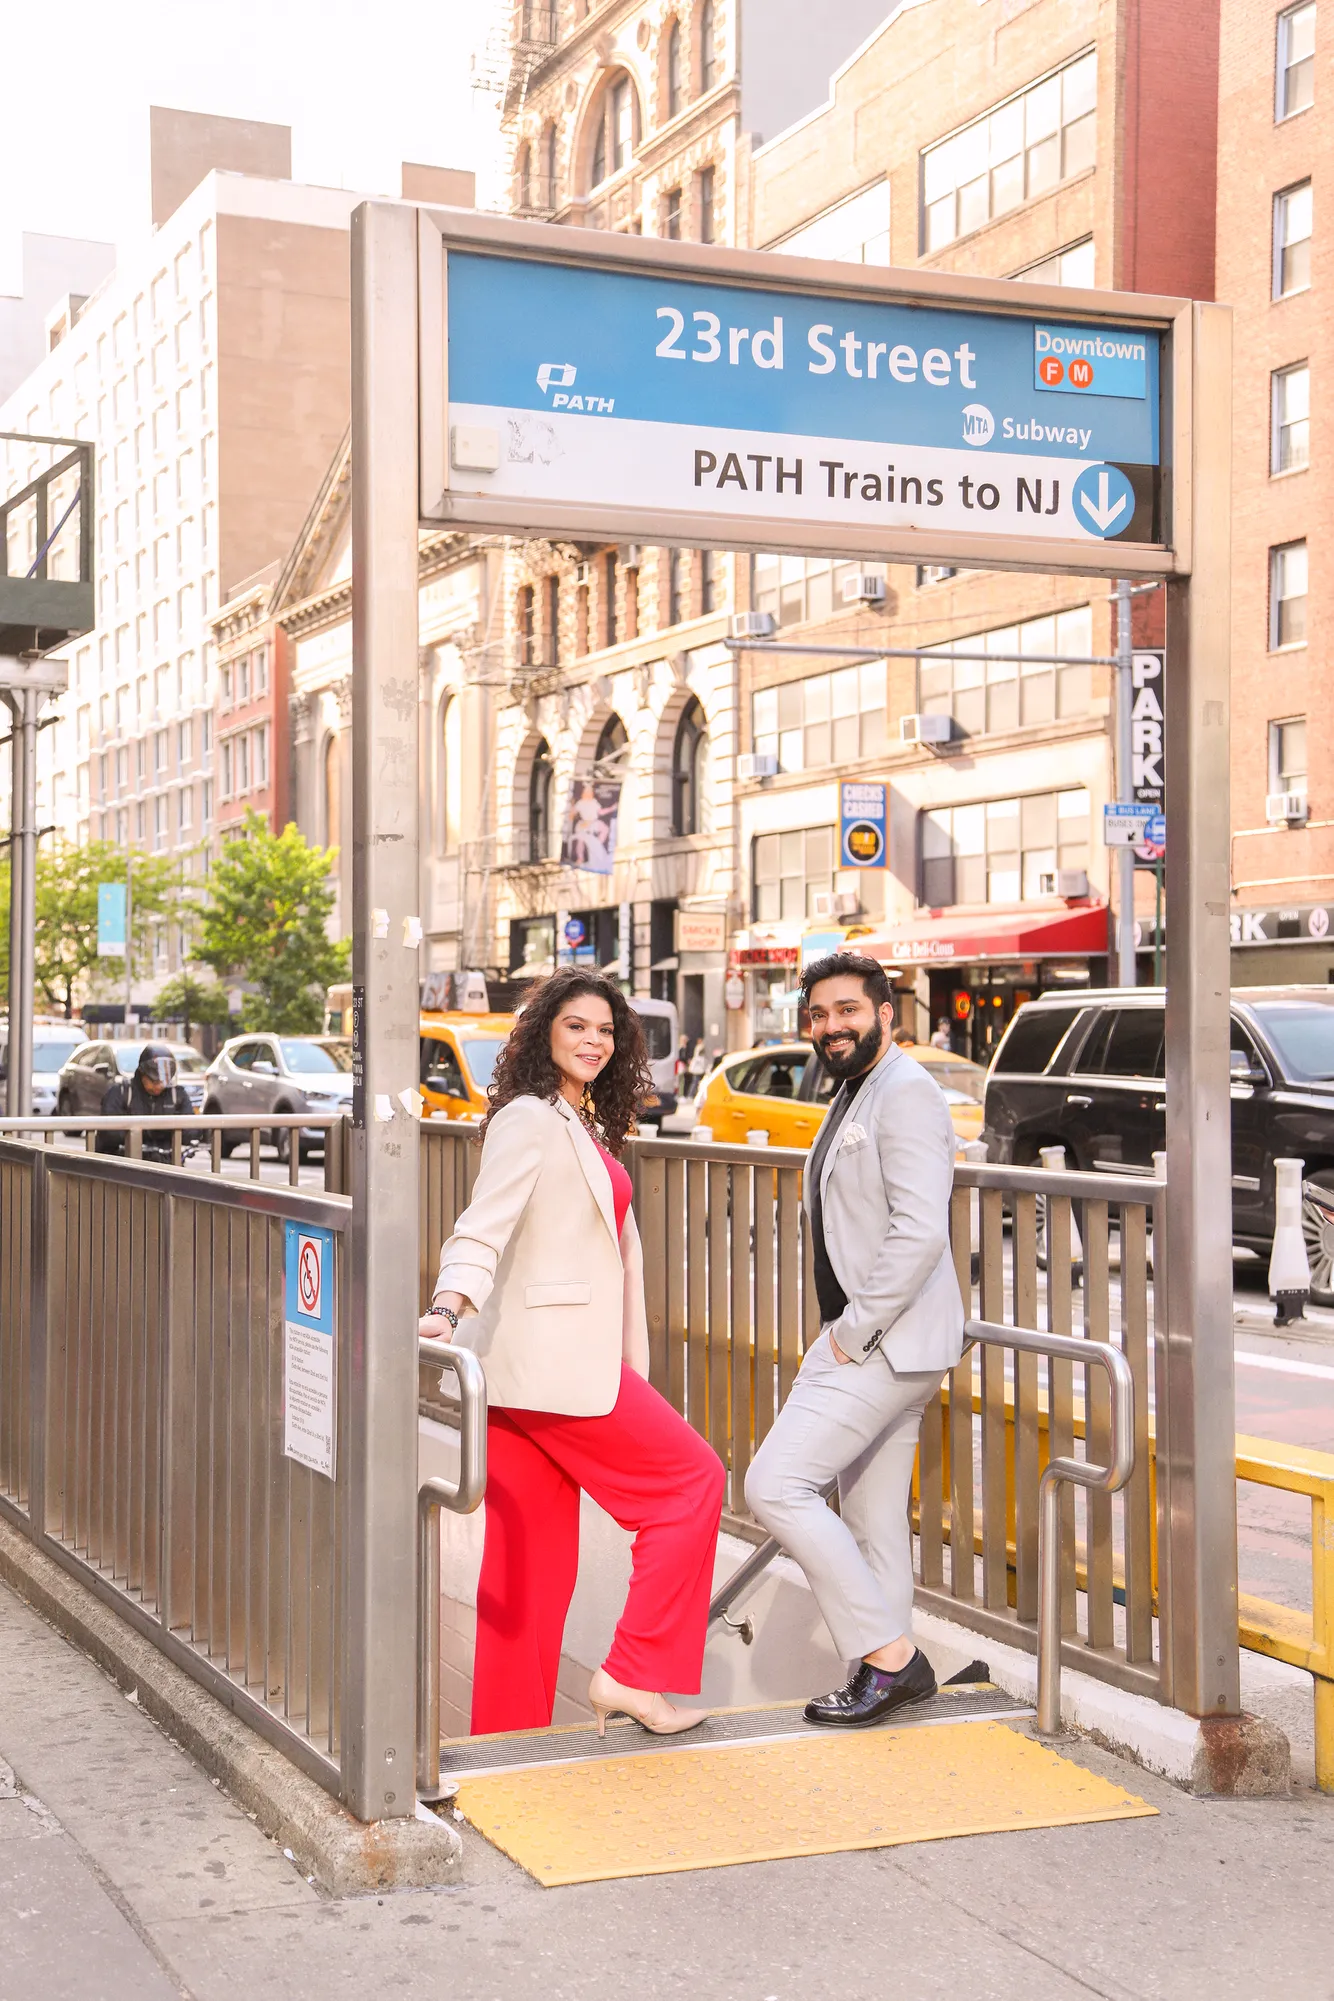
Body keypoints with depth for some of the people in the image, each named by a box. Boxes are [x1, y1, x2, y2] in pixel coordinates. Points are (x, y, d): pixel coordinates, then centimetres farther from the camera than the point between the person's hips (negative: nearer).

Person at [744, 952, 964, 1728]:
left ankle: (888, 1654, -8)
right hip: (866, 1337, 10)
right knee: (874, 1521, 13)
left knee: (776, 1485, -14)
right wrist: (847, 1329, 16)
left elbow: (922, 1230, -24)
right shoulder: (854, 1096, 18)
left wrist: (855, 1330, -19)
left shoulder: (906, 1092, -14)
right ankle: (892, 1668, 21)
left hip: (886, 1342, -10)